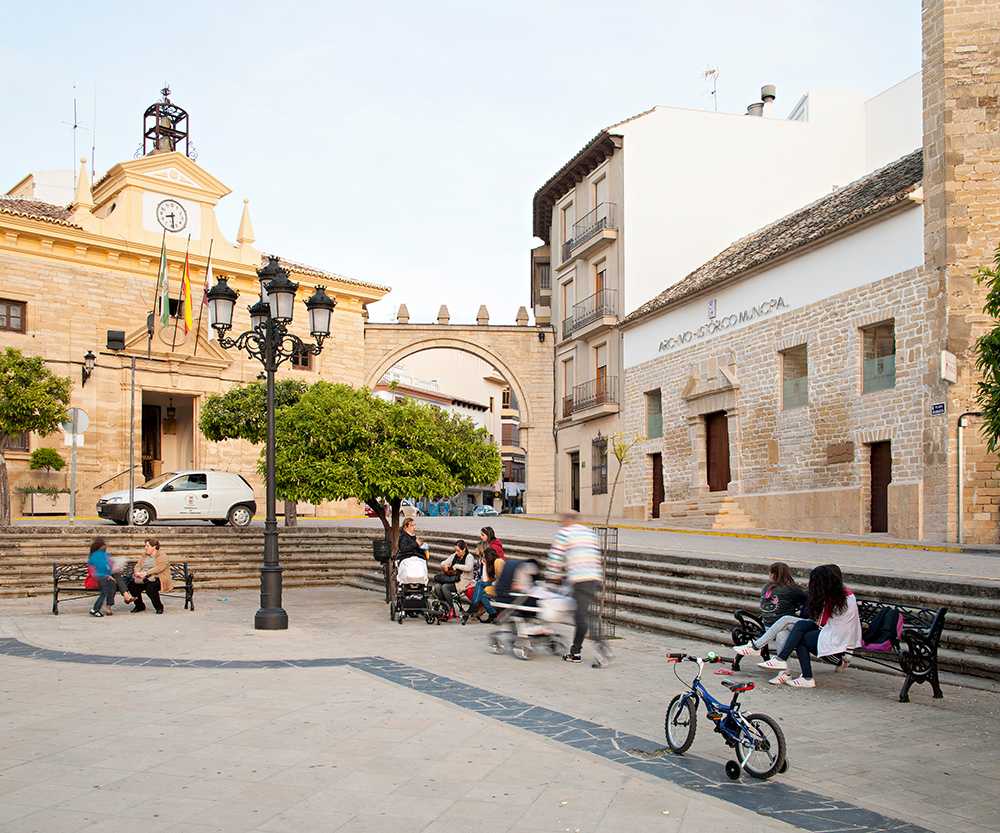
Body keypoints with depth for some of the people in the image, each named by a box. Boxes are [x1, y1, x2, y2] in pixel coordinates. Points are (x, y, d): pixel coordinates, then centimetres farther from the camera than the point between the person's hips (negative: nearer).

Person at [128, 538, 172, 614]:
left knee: (150, 587, -37)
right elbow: (138, 565, 11)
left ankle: (159, 607, -14)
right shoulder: (144, 555, 18)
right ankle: (139, 605, 1)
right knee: (132, 584, -19)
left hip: (157, 578, -6)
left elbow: (158, 568, -18)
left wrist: (146, 573, -27)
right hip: (144, 579, 6)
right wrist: (137, 572, -12)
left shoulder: (162, 557, -4)